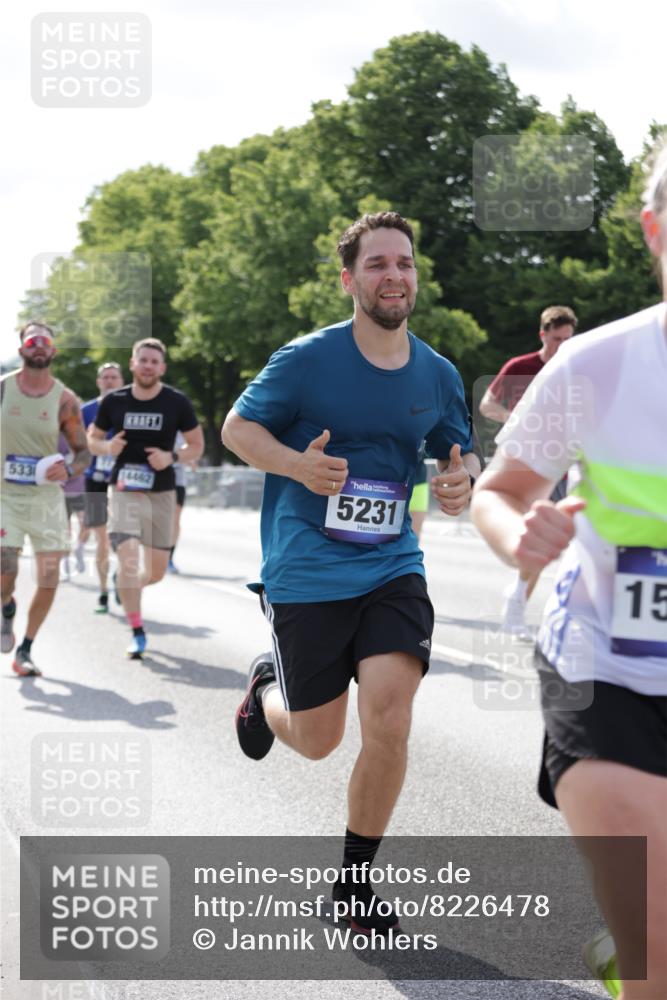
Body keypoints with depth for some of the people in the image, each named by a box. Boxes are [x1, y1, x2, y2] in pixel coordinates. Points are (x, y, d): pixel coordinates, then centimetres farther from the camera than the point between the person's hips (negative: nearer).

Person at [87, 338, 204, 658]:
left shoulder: (177, 403, -4)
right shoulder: (113, 401, -3)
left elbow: (197, 445, 4)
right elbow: (91, 439, 9)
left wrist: (172, 457, -15)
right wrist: (107, 447, -13)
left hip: (162, 494, 1)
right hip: (125, 491, -1)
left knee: (156, 572, 8)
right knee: (128, 560, -18)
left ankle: (128, 587, 43)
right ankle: (137, 632, -7)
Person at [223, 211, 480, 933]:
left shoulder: (438, 375, 3)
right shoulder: (307, 358, -9)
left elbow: (460, 454, 18)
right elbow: (236, 427, 0)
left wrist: (462, 481, -8)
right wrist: (299, 464, -20)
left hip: (392, 569, 2)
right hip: (306, 574, -2)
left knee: (389, 722, -16)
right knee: (317, 741, 6)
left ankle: (355, 880, 6)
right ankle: (266, 689, 45)